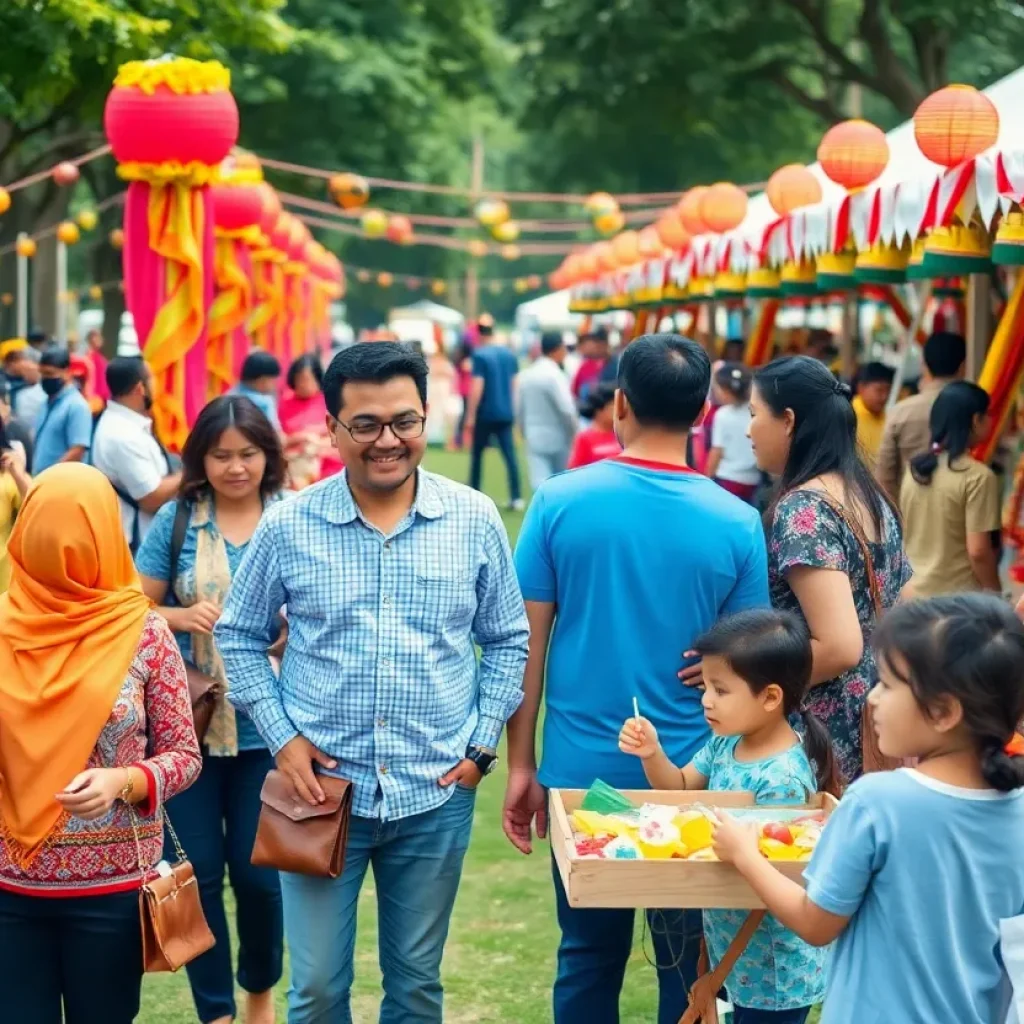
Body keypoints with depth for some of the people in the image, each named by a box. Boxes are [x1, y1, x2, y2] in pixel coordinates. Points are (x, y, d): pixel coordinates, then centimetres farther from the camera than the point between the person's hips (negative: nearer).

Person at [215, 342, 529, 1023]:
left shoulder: (474, 520, -2)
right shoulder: (288, 525, -5)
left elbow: (508, 641, 8)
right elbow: (239, 638, 6)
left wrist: (482, 744, 0)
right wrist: (280, 737, -3)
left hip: (437, 795, 1)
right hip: (320, 787, -1)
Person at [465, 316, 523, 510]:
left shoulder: (479, 355, -9)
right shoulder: (508, 354, 7)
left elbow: (477, 387, -14)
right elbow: (514, 384, 13)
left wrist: (470, 416, -11)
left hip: (486, 414, -4)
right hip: (506, 413, 4)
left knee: (477, 453, 11)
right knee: (510, 454, 1)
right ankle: (516, 498, -8)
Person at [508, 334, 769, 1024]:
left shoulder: (560, 501, -7)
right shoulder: (737, 524, -7)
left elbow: (528, 643, -3)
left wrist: (520, 764, 5)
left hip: (581, 769, 1)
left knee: (588, 956, 14)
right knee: (689, 965, 13)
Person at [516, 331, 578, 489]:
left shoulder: (526, 374, 6)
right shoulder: (555, 375, -16)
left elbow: (519, 410, 11)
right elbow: (566, 409, -22)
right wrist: (575, 433, -8)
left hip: (535, 438, 5)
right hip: (558, 437, -5)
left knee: (540, 484, -4)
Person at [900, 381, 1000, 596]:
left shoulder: (915, 469, 7)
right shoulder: (978, 476, -15)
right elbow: (978, 552, -17)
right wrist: (995, 596, -4)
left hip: (913, 593, 7)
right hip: (960, 598, -7)